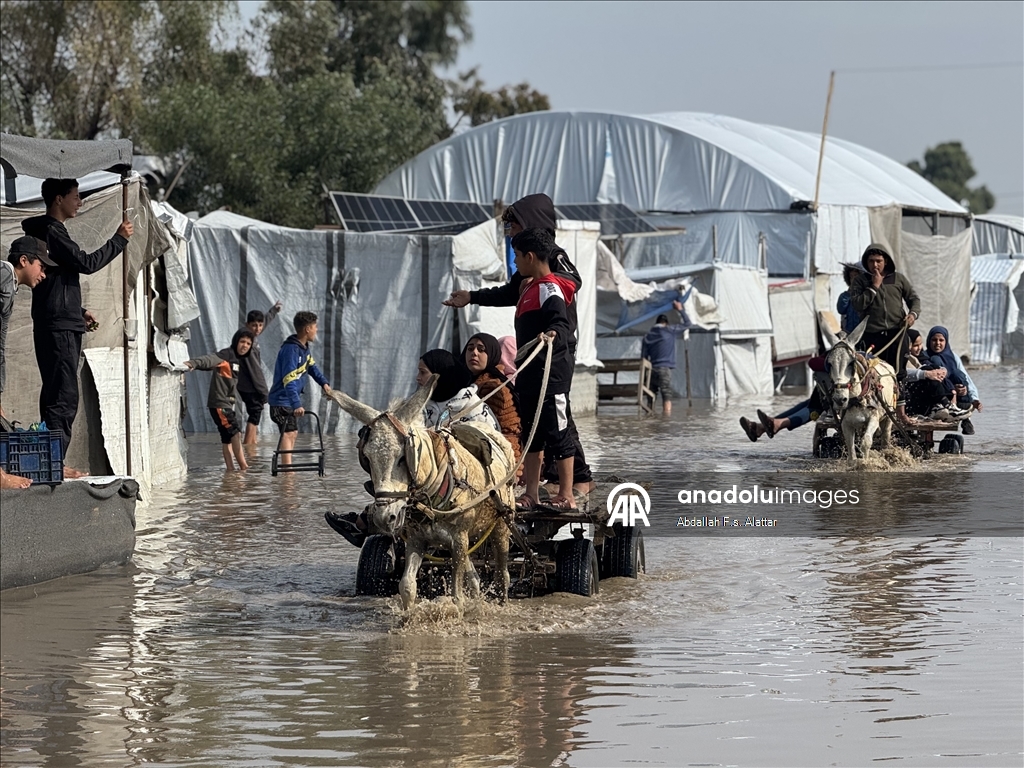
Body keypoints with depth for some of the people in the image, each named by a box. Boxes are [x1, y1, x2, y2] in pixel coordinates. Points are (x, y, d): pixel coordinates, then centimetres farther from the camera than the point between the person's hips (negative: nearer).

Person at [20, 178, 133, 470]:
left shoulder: (51, 230, 20)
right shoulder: (51, 232, -12)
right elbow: (86, 263, -19)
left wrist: (79, 312, 23)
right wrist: (119, 239, -10)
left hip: (62, 326, 11)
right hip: (58, 328, -11)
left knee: (57, 396, 11)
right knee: (64, 397, -12)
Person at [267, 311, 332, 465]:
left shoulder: (304, 347, 7)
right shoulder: (291, 349, -25)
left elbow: (312, 366, 24)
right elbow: (289, 380, -32)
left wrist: (324, 383, 9)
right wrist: (296, 405, -39)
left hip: (289, 400, 11)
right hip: (282, 400, -11)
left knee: (293, 433, 20)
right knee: (288, 433, -20)